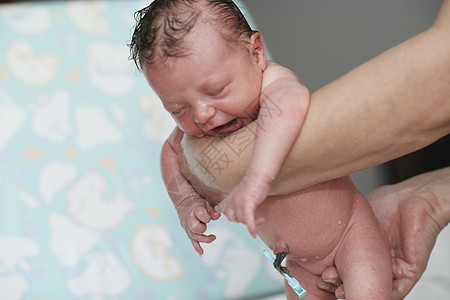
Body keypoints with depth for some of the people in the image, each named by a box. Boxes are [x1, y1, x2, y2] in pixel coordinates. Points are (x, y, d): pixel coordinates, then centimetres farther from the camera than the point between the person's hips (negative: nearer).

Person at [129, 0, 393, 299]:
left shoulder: (272, 81, -32)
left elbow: (289, 104, -59)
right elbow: (172, 150, 13)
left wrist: (257, 178, -68)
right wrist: (186, 203, -5)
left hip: (349, 233, -6)